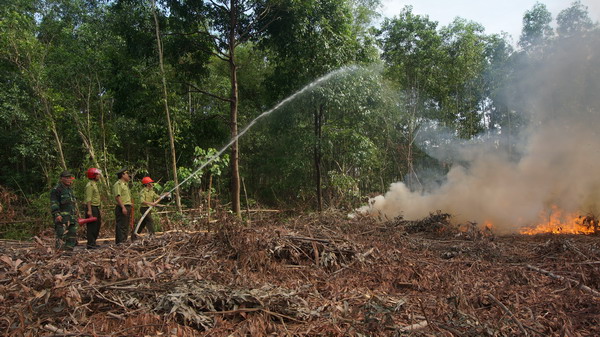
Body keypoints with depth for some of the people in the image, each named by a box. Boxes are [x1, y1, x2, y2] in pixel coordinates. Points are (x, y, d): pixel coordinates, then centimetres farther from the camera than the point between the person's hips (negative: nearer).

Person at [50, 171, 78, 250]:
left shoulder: (69, 189, 22)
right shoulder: (56, 189, -6)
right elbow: (53, 203, -14)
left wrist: (75, 215, 26)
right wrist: (57, 214, -24)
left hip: (71, 218, 9)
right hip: (62, 218, -9)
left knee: (73, 235, 9)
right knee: (62, 236, -13)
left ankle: (69, 250, 15)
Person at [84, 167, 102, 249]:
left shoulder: (95, 184, 17)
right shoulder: (90, 185, -14)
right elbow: (88, 199, -20)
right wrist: (89, 210, -26)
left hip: (96, 207, 10)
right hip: (92, 207, -10)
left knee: (97, 225, 14)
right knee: (91, 226, -8)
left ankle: (93, 242, 22)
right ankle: (90, 244, -5)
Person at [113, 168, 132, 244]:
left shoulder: (125, 184, 21)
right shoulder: (118, 184, -9)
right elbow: (117, 196, -19)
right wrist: (123, 207, -25)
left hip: (127, 207, 10)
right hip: (122, 208, -10)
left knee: (126, 226, 12)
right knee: (122, 226, -10)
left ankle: (124, 242, 17)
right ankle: (121, 243, -9)